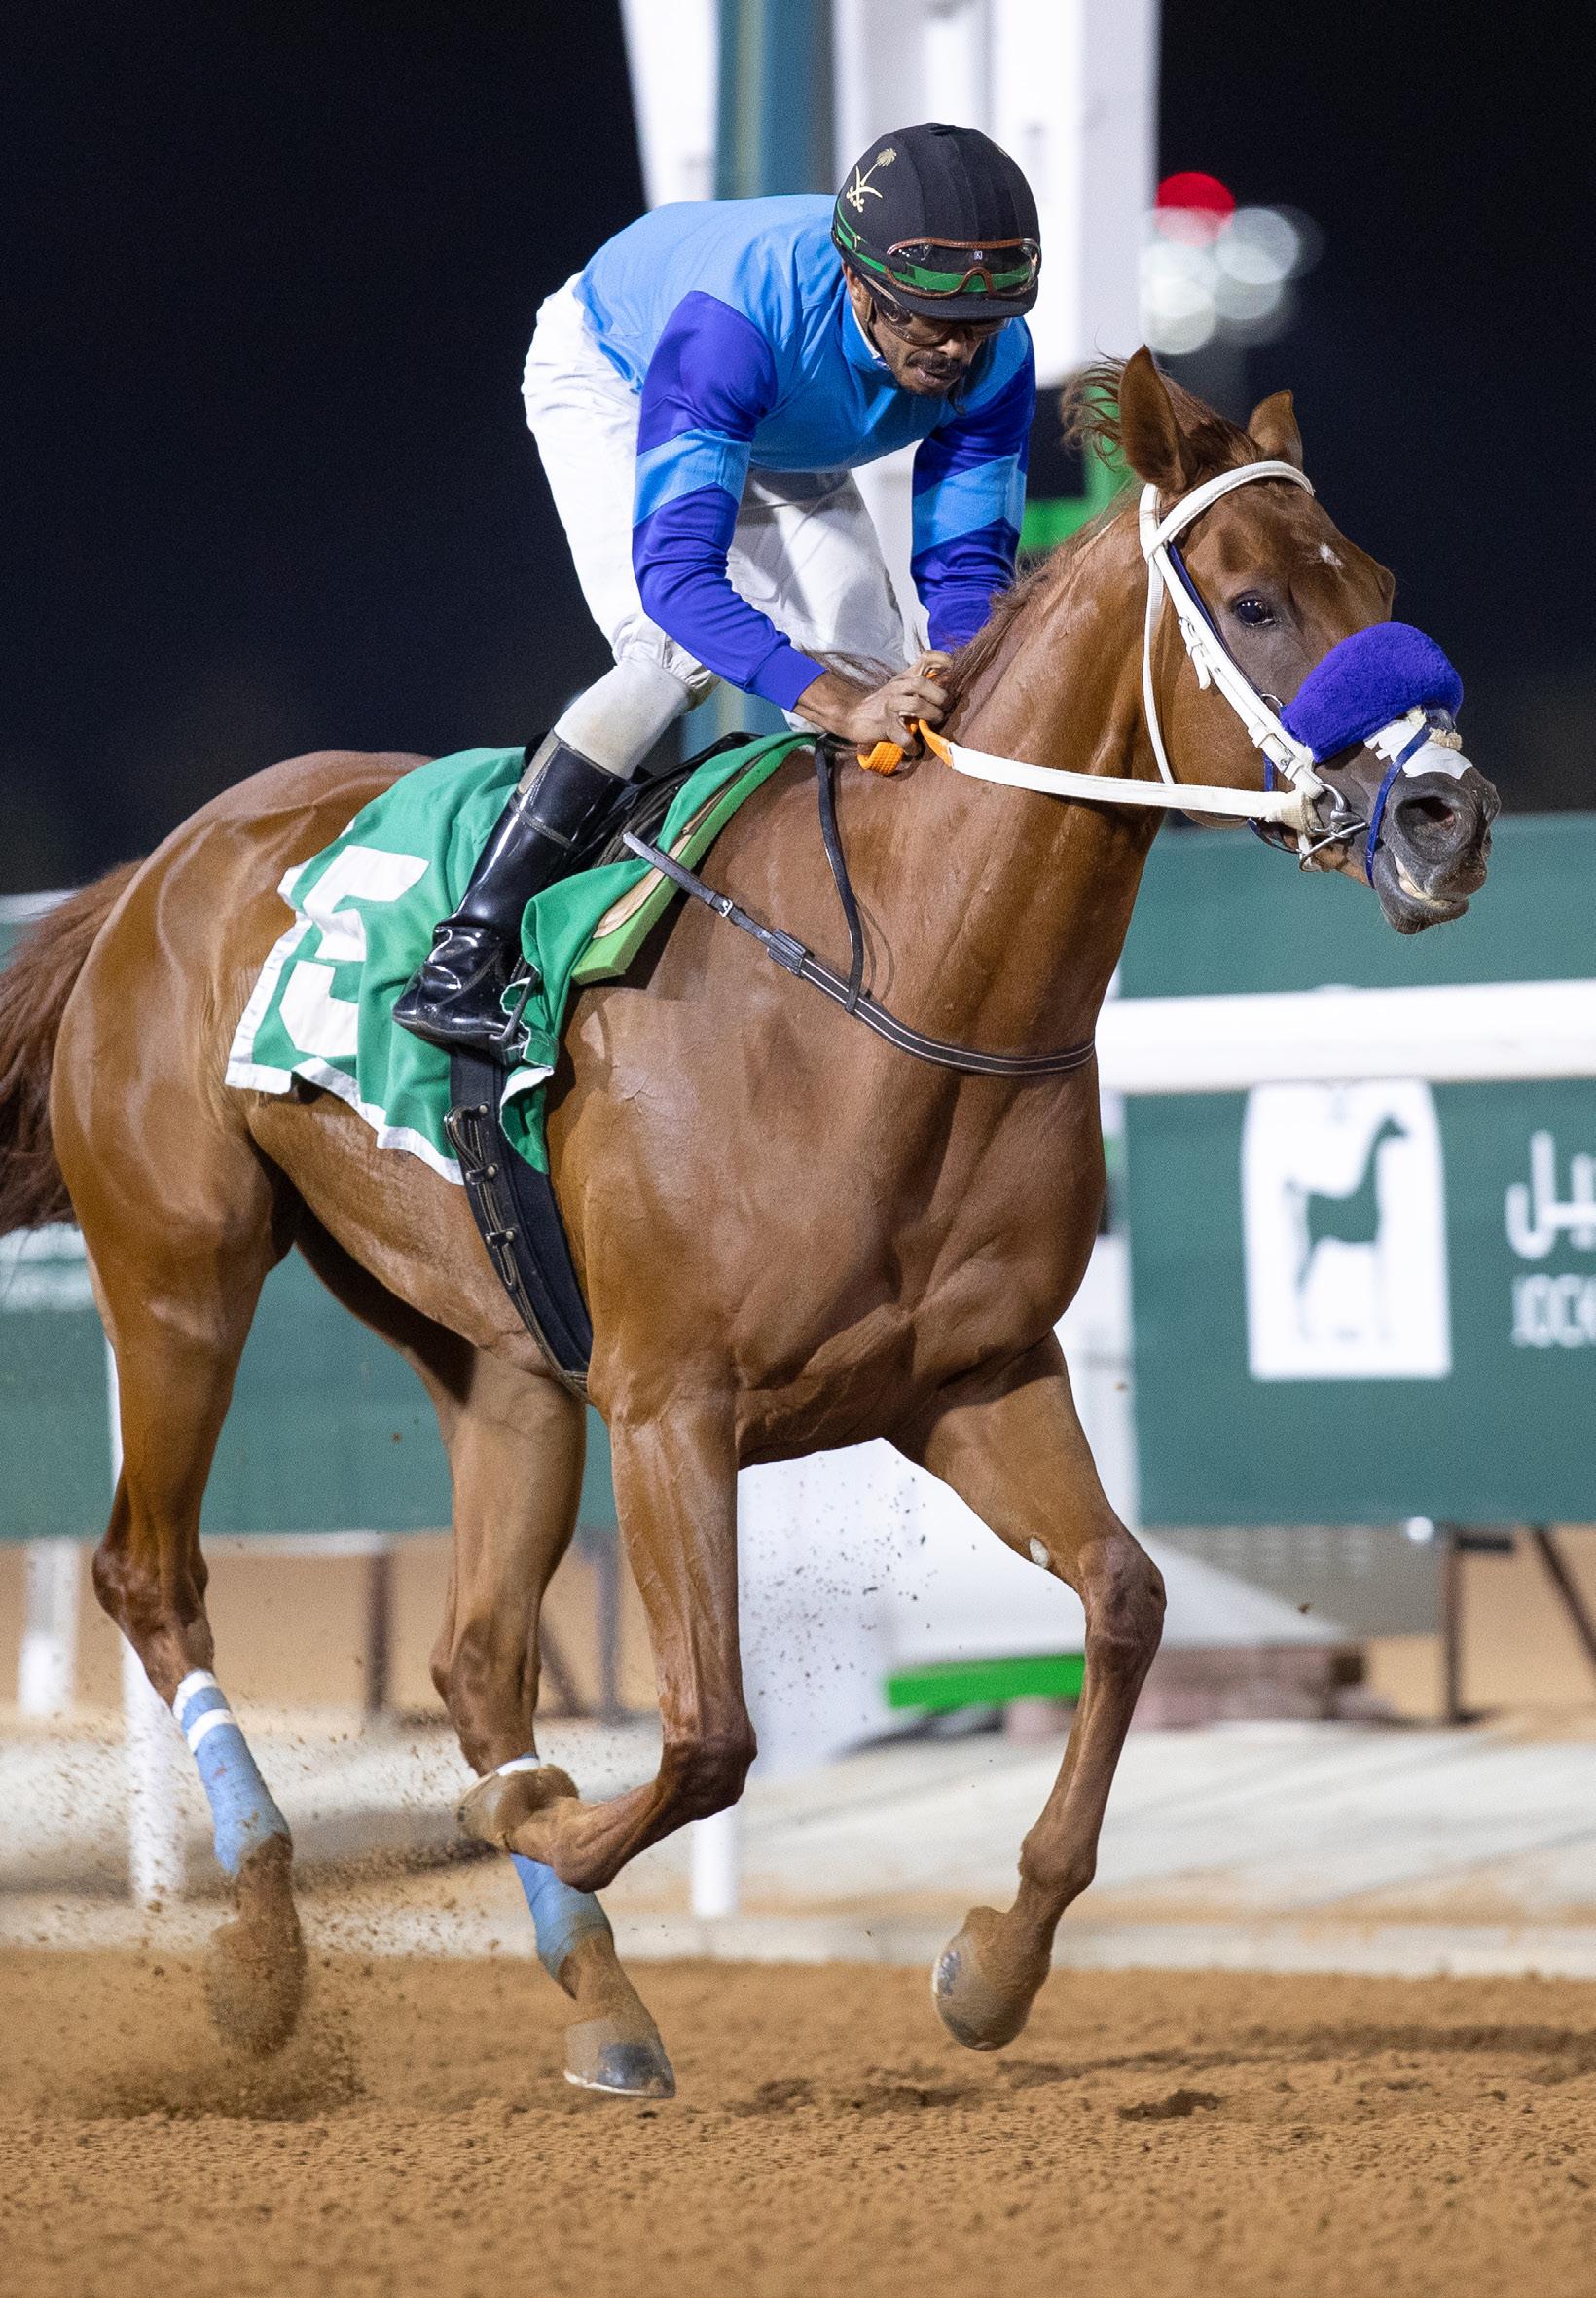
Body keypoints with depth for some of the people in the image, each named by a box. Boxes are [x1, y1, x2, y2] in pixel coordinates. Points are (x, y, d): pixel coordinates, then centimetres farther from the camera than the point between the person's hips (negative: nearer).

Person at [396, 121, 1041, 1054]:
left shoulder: (995, 361, -31)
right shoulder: (738, 318, -48)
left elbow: (966, 562, -24)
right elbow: (674, 566, -52)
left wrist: (959, 694, -47)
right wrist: (839, 704, -64)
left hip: (788, 448, 6)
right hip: (611, 376, -6)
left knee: (883, 689, -4)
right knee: (677, 655, -28)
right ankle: (468, 949, -26)